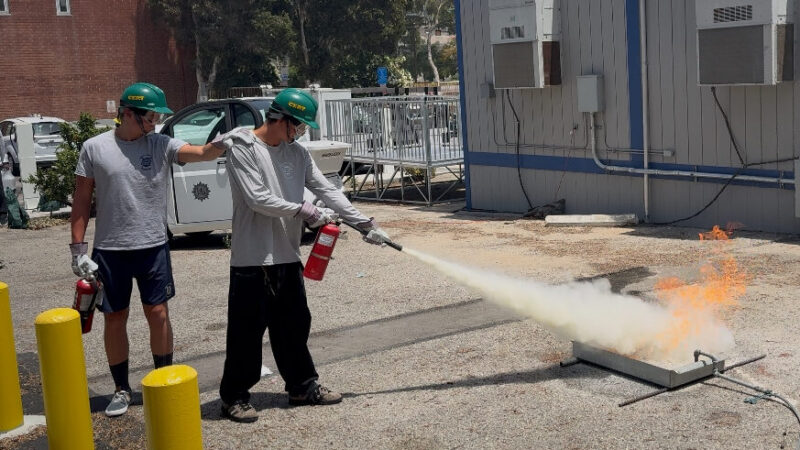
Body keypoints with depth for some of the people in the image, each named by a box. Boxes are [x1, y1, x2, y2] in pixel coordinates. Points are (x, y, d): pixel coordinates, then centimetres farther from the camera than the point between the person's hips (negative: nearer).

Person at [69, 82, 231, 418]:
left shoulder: (162, 145, -1)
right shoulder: (95, 148, -2)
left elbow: (202, 154, -16)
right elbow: (81, 200, 1)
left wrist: (222, 141, -39)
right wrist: (78, 248, -3)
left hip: (153, 247, 1)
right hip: (109, 250, 0)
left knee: (158, 314, 4)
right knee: (115, 318, 9)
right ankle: (121, 389, 24)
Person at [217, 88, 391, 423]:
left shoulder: (297, 153, 10)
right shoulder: (242, 149, -10)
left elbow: (327, 190, 6)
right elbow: (257, 199, -19)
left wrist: (365, 223, -1)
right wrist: (306, 211, -15)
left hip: (287, 256, 7)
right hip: (252, 258, -7)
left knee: (294, 326, 15)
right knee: (247, 330, 1)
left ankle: (303, 386, 29)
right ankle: (234, 397, 15)